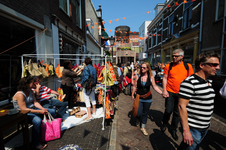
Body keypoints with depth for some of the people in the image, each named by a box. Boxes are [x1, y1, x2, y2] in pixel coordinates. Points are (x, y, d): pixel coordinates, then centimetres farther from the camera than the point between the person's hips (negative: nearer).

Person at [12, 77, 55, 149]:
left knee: (52, 112, 3)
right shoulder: (20, 94, -23)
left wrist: (43, 109, -15)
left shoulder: (31, 91, 4)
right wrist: (40, 111, -28)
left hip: (33, 109, 9)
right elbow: (24, 109, -26)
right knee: (38, 120, -37)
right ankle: (36, 144, -19)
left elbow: (35, 102, 3)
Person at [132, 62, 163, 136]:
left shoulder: (151, 77, -6)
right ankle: (137, 120, 35)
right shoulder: (138, 77, -5)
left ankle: (143, 127, 33)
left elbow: (155, 87, -2)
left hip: (148, 98, 1)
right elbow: (135, 86, 2)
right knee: (139, 113, -3)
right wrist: (132, 95, 3)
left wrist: (162, 93, -12)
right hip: (139, 98, 0)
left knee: (145, 113, 12)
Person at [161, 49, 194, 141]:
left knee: (177, 113, 11)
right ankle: (164, 124, 35)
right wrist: (164, 91, -7)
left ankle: (173, 129, 31)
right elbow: (164, 78, 0)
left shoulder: (188, 66, 0)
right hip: (170, 92, -1)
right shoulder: (168, 66, -2)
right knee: (168, 110, 5)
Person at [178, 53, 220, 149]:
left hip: (205, 127, 9)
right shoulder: (189, 82, -23)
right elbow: (181, 106, -25)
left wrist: (207, 124, 20)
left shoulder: (209, 82, 7)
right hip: (193, 129, -8)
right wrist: (186, 130, -24)